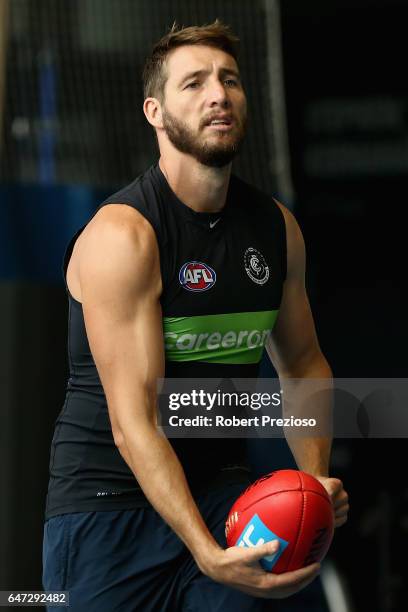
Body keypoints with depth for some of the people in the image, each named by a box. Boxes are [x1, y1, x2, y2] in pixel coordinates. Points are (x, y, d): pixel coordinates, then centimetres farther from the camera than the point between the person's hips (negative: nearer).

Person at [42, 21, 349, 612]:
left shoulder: (278, 228, 4)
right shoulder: (122, 235, -17)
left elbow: (303, 361, 18)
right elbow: (133, 423, -23)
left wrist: (315, 476, 0)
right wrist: (208, 555, -33)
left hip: (221, 485, 5)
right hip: (109, 498, -5)